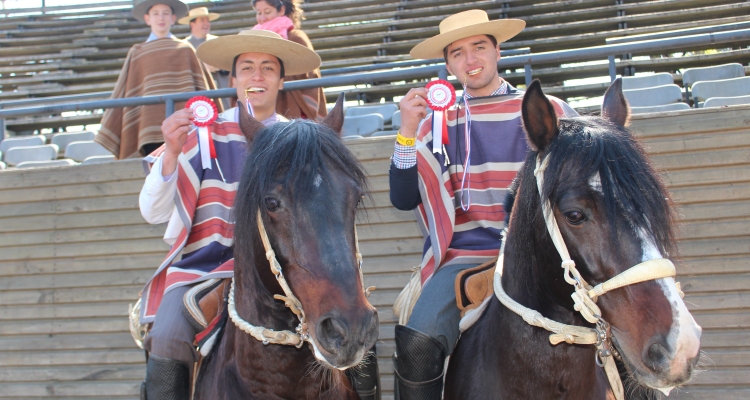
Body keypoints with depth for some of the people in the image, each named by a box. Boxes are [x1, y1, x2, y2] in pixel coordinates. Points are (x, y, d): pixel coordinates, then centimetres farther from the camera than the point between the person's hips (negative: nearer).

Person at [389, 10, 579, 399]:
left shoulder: (550, 112, 10)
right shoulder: (437, 124, 15)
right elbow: (403, 199, 8)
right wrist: (407, 132, -4)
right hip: (464, 257, 1)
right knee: (418, 345, -25)